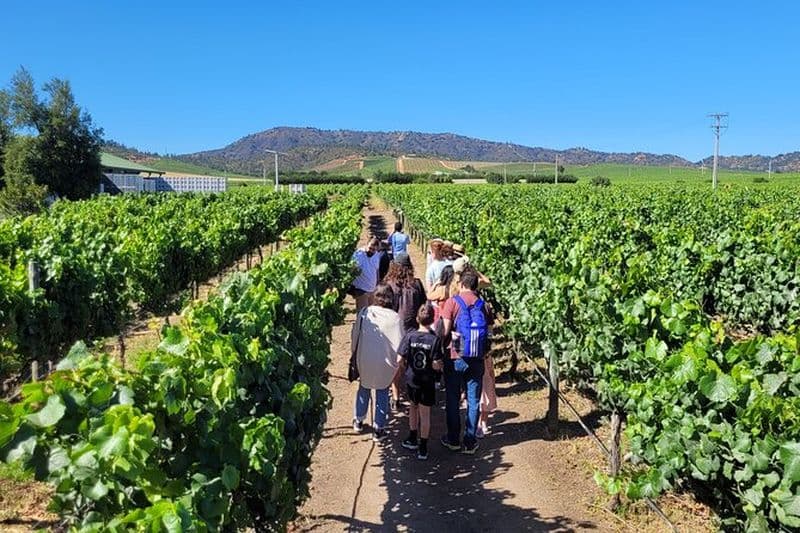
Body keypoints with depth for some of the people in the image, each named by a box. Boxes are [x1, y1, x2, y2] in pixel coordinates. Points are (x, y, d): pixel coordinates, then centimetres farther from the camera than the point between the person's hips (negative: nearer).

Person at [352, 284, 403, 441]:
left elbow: (354, 335, -2)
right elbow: (399, 343, -14)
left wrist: (355, 354, 14)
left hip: (364, 360, 2)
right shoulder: (394, 317, -18)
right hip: (384, 363, -2)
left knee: (364, 389, 25)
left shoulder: (364, 312, -11)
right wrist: (398, 363, 2)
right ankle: (378, 429, 21)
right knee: (382, 394, 15)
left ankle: (358, 421, 39)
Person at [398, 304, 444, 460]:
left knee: (413, 406, 24)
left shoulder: (409, 336, -11)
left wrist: (406, 370, 9)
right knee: (425, 413, 8)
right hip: (427, 382, -2)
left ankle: (413, 439, 36)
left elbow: (400, 360, -9)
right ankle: (422, 448, 14)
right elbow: (436, 365, -17)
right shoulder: (435, 339, -16)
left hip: (411, 379, 2)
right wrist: (440, 365, 5)